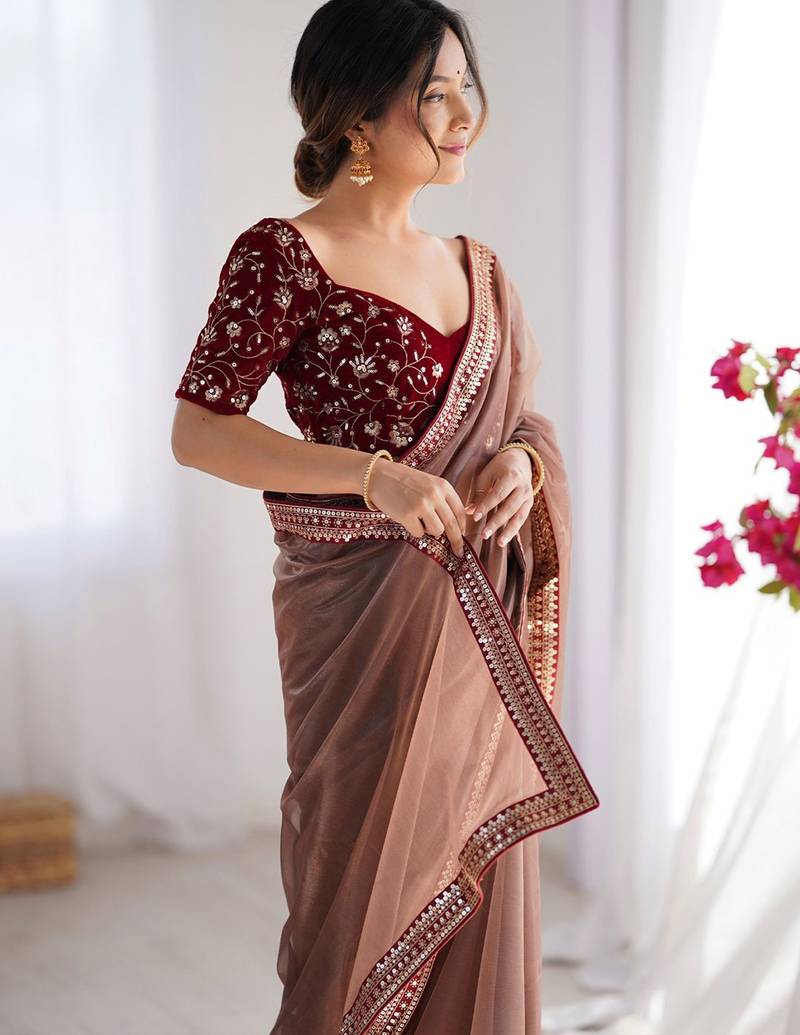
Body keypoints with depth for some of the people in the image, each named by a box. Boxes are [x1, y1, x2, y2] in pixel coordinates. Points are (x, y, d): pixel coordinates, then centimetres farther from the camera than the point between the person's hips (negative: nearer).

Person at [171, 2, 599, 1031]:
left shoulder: (475, 269, 11)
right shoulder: (282, 256, -9)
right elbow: (198, 430, -13)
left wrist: (523, 459, -5)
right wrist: (374, 475, -21)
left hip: (479, 617, 6)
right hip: (364, 611, -6)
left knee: (481, 890, 11)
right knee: (371, 881, 4)